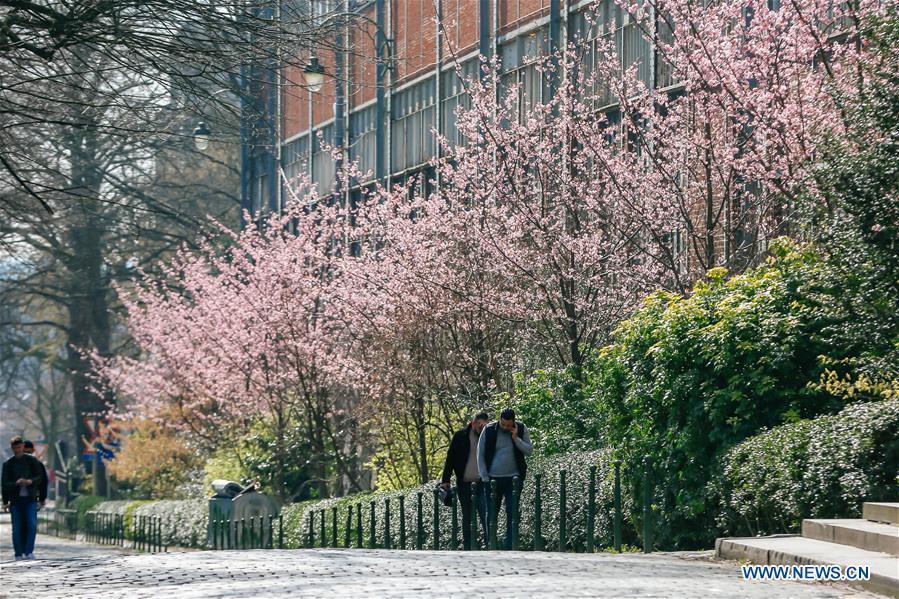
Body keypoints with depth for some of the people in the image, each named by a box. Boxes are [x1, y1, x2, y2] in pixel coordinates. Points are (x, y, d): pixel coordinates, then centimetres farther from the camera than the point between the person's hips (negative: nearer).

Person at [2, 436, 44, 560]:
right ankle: (19, 554, 8)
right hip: (15, 499, 0)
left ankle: (29, 552, -8)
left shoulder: (32, 460, 6)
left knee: (32, 525, -14)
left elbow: (39, 478, 5)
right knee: (17, 529, 0)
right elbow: (5, 483, -1)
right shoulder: (8, 464, 5)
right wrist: (16, 483, -20)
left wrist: (31, 481, -16)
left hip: (30, 499, 0)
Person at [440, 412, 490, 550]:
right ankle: (467, 547, 15)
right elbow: (450, 458, 4)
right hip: (464, 483, 1)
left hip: (481, 482, -1)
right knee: (467, 517, 9)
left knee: (485, 515, -12)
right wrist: (445, 480, 0)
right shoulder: (460, 436, 2)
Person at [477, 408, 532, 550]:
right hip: (493, 479, 0)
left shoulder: (521, 429, 0)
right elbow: (480, 455, 2)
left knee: (512, 514, -3)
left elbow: (529, 450, -2)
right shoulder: (489, 430, -3)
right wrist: (485, 478, -4)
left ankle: (509, 547, 0)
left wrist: (516, 438, -15)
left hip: (513, 479, 0)